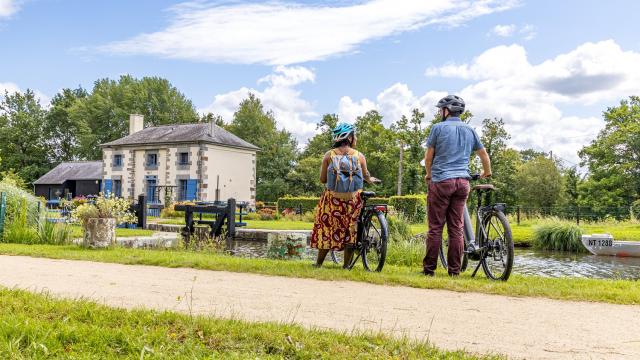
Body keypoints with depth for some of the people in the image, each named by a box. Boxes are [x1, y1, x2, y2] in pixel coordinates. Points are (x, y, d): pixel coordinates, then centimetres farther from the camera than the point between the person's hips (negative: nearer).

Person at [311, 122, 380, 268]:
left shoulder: (329, 155, -4)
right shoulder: (359, 156, -4)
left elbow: (322, 179, -2)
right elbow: (366, 176, 7)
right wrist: (371, 180, 30)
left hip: (332, 198, 1)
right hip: (353, 199, 0)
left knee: (327, 228, 13)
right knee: (350, 230, 11)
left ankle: (319, 263, 20)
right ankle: (346, 265, 16)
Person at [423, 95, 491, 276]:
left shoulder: (438, 128, -1)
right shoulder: (470, 130, 13)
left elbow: (428, 156, 3)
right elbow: (484, 155, 19)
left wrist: (428, 174, 21)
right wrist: (487, 173, 37)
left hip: (441, 181, -4)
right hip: (463, 182, 4)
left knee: (435, 227, 0)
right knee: (456, 228, 6)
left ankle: (429, 268, 2)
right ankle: (455, 270, 8)